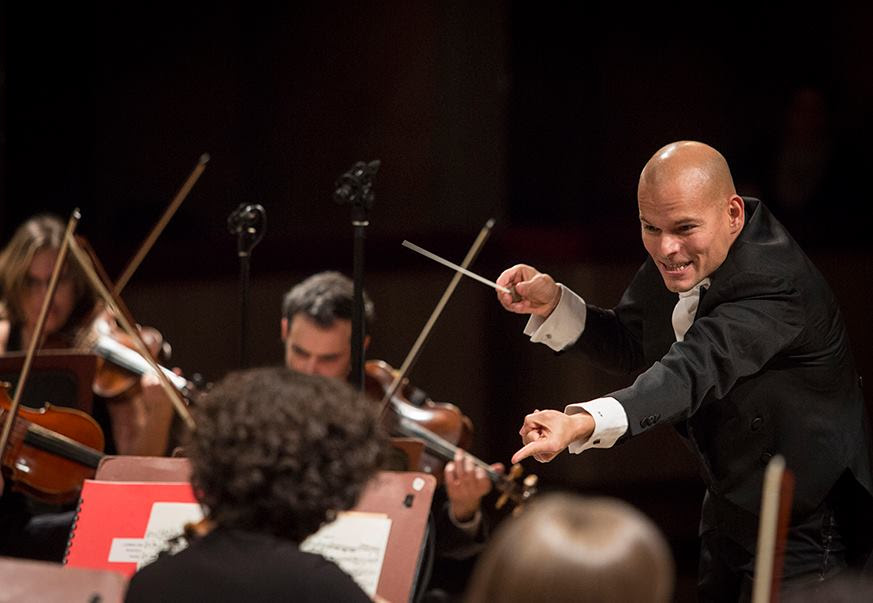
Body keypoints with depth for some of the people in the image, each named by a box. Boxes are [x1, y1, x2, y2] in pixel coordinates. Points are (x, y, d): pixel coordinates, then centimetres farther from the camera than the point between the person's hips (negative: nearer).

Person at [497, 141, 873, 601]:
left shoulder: (774, 284, -32)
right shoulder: (675, 258, -5)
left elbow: (694, 371, -47)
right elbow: (631, 347, 11)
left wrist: (582, 424, -62)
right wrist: (550, 303, -8)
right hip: (729, 512, 8)